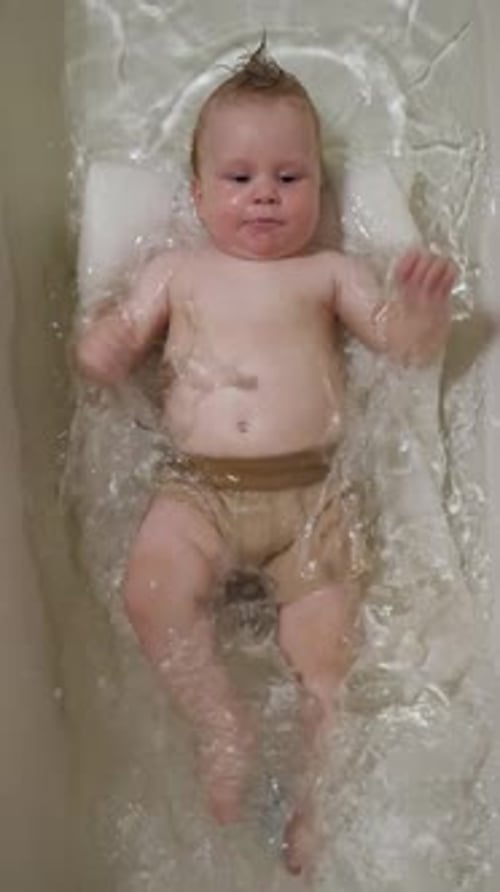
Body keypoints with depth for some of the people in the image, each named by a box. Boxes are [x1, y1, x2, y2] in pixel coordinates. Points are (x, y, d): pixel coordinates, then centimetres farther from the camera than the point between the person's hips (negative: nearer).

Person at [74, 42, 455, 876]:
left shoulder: (329, 272, 13)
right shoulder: (175, 270, 15)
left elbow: (404, 342, 9)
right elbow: (111, 352, 15)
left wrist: (423, 303, -13)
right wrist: (100, 343, -10)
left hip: (307, 488, 0)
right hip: (197, 487, 1)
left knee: (325, 634, -14)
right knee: (151, 594, -23)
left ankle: (320, 778, 7)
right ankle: (223, 729, -3)